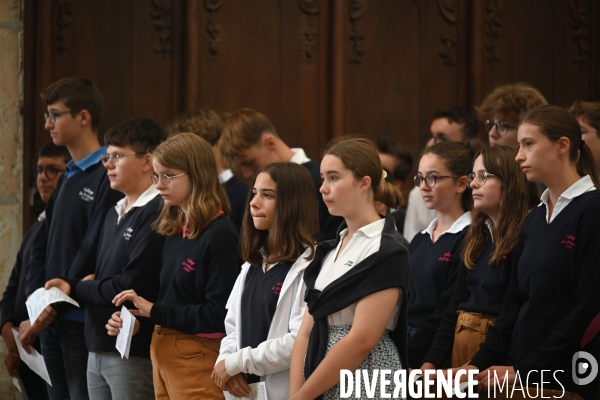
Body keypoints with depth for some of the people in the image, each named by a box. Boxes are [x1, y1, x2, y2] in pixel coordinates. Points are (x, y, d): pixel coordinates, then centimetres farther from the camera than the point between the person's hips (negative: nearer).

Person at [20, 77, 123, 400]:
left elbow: (93, 252, -18)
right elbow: (42, 244, 15)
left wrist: (53, 308, -14)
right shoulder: (67, 177, 16)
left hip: (82, 321, -9)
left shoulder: (106, 177, -12)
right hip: (51, 322, 9)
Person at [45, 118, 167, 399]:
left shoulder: (156, 213, -13)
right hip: (99, 349, 9)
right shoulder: (115, 214, 18)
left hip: (134, 353, -9)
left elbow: (133, 285, -19)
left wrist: (76, 289, -6)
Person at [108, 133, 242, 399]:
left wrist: (154, 310, -15)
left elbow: (219, 314, -19)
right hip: (162, 351, 8)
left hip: (197, 357, -8)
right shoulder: (174, 230, 10)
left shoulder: (220, 235, -14)